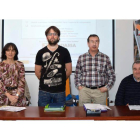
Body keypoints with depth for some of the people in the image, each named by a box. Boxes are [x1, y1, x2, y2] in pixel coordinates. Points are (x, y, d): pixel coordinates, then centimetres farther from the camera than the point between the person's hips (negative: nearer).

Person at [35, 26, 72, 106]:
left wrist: (61, 80, 8)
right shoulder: (41, 53, 3)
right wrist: (45, 81, 10)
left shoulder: (64, 51, 1)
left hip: (60, 91, 0)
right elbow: (37, 72, 8)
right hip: (44, 90, 1)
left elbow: (69, 70, 3)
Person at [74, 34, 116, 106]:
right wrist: (78, 86, 1)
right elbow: (77, 75, 13)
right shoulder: (81, 58, 6)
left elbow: (112, 76, 9)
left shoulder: (105, 58, 4)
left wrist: (107, 87, -1)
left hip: (100, 91, 0)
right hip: (84, 90, 0)